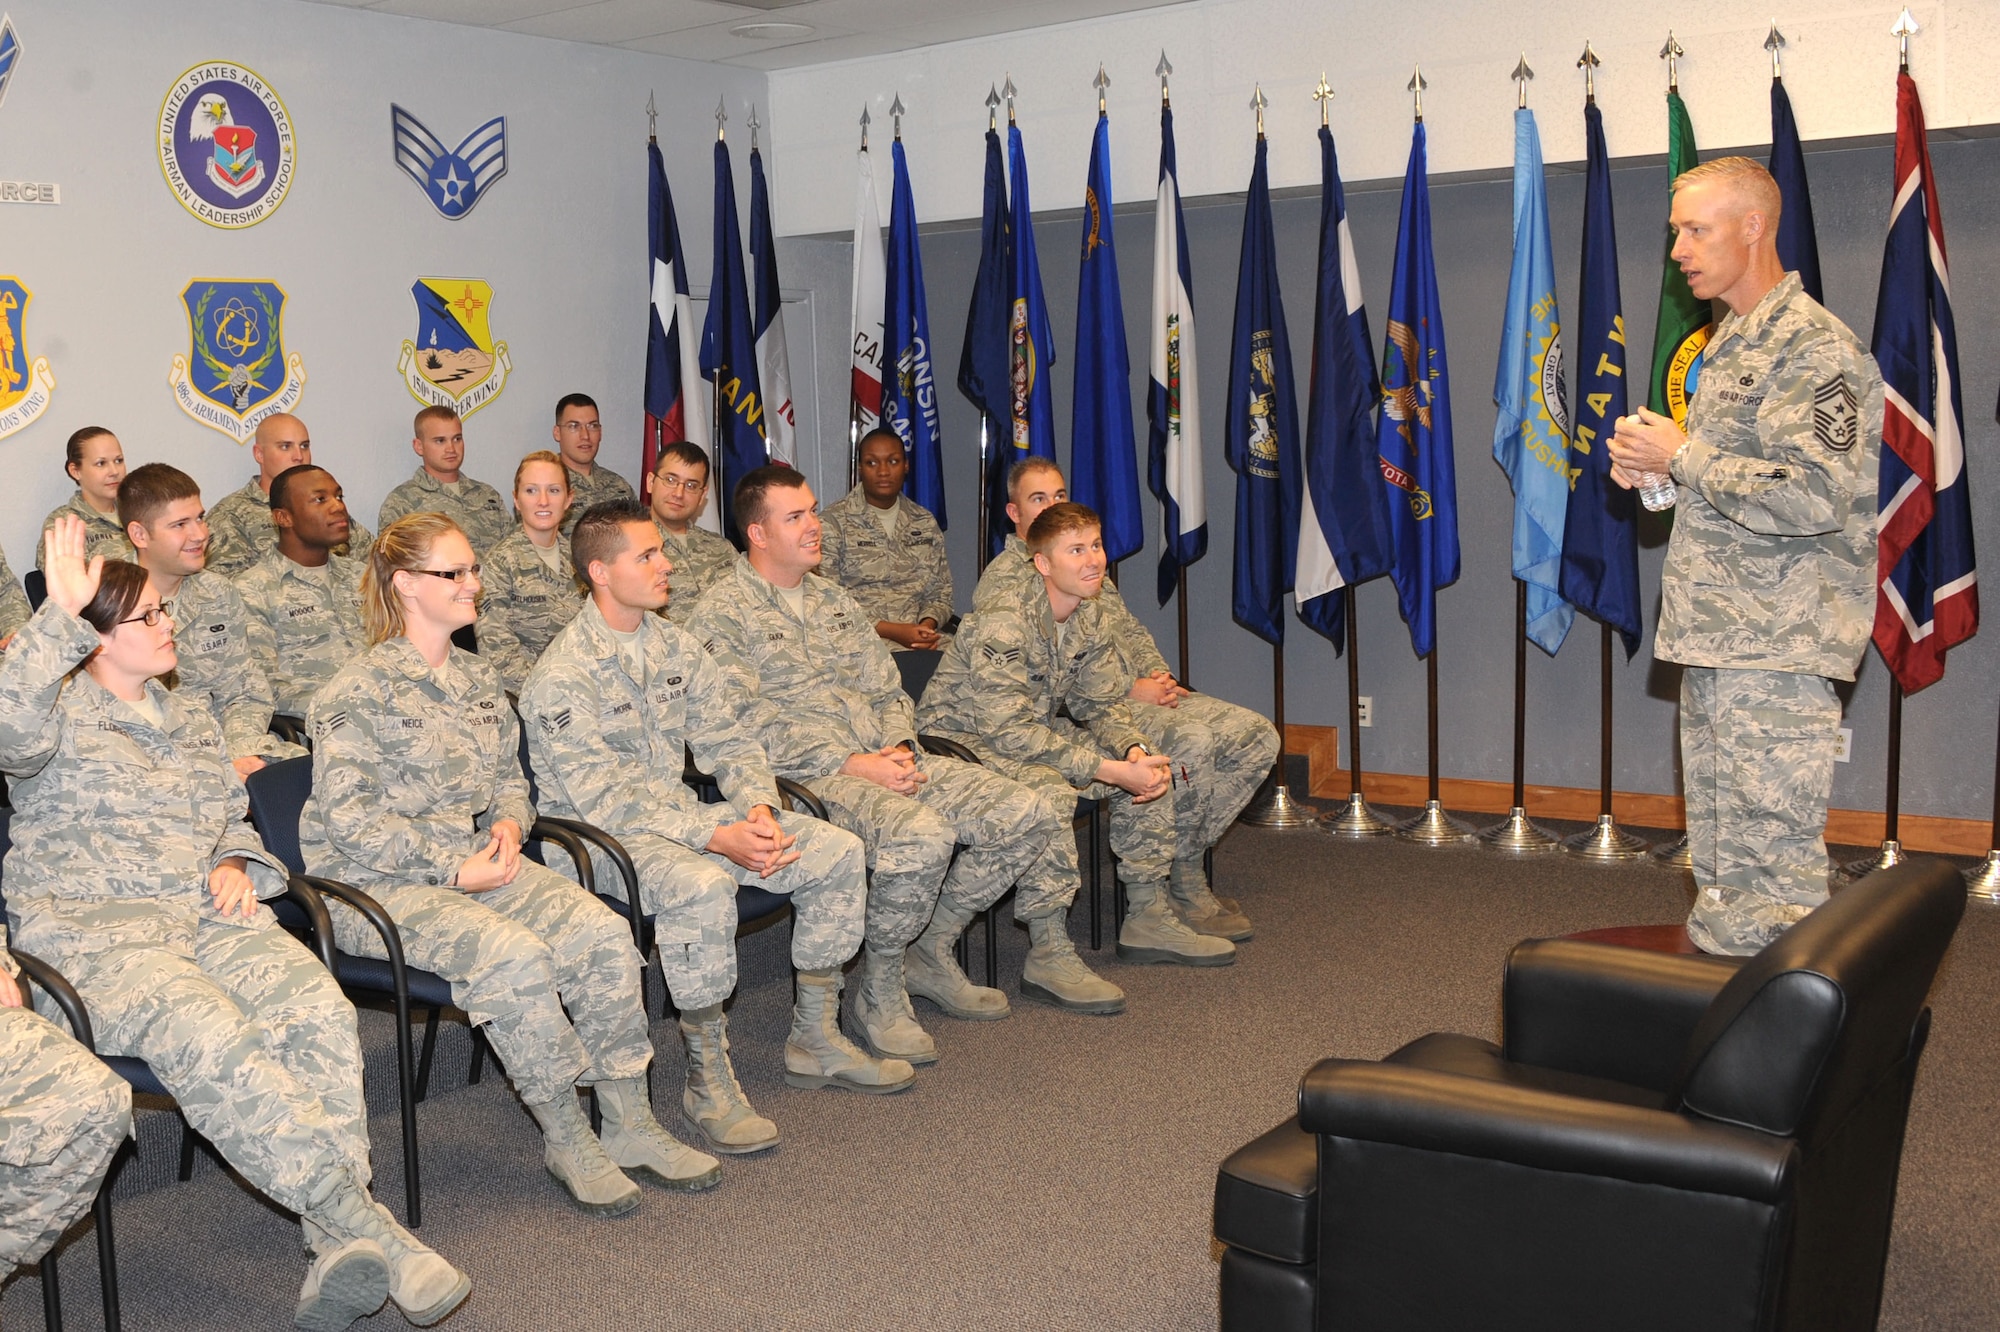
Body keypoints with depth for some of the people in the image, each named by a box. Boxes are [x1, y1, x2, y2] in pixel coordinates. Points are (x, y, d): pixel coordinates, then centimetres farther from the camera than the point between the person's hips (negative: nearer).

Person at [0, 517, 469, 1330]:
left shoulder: (187, 720, 26)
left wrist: (236, 865, 10)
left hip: (208, 917, 5)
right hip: (93, 930, -5)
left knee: (319, 1012, -27)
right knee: (209, 1038, -35)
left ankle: (339, 1247, -34)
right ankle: (371, 1230, -36)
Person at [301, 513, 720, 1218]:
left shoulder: (480, 680, 15)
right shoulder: (360, 690, -8)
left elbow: (510, 776, 24)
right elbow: (347, 817, -15)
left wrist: (508, 821, -1)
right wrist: (454, 869, -19)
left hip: (480, 862, 7)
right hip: (379, 885, -6)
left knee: (601, 929, -19)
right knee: (517, 954, -33)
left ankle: (629, 1124, -9)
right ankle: (565, 1138, -15)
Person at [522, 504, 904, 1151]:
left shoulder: (674, 646, 8)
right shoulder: (562, 677, -16)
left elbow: (726, 740, 9)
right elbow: (605, 799, -22)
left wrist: (760, 808, -13)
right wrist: (715, 837, -30)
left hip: (682, 811, 8)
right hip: (602, 834, -8)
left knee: (838, 851, -5)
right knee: (703, 886, -39)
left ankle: (815, 1041, 7)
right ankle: (708, 1081, -21)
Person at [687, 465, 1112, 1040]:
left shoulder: (834, 600, 22)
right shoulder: (720, 615, -2)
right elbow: (749, 724, -13)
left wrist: (900, 747, -2)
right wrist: (850, 764, -19)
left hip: (885, 760, 8)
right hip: (806, 777, -7)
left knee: (1030, 812, -8)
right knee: (921, 834, -36)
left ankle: (929, 950, 5)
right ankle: (880, 992, -14)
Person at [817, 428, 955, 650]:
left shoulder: (925, 522, 17)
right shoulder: (832, 524, 0)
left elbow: (940, 591, 17)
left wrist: (929, 623, -7)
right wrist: (892, 631, -15)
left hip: (922, 638, 5)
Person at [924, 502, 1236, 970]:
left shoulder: (1090, 614, -1)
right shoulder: (1003, 623, -27)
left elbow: (1102, 703, 4)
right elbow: (1010, 733, -31)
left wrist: (1135, 751, -19)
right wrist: (1109, 771, -33)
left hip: (1039, 729, 9)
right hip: (962, 739, -8)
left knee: (1150, 767, -4)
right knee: (1049, 789, -35)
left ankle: (1147, 916, 4)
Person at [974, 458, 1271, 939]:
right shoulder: (1002, 580, -3)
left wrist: (1158, 676, 4)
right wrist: (1130, 692, -17)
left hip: (1142, 693, 9)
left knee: (1257, 736, -6)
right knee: (1191, 740, -32)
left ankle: (1187, 858, -1)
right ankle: (1184, 886, -18)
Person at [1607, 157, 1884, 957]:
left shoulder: (1813, 348, -12)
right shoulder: (1734, 342, 18)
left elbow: (1813, 496, -23)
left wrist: (1681, 455, -15)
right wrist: (1653, 469, 9)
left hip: (1776, 648, -10)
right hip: (1717, 636, 10)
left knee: (1770, 868, -6)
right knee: (1716, 859, 16)